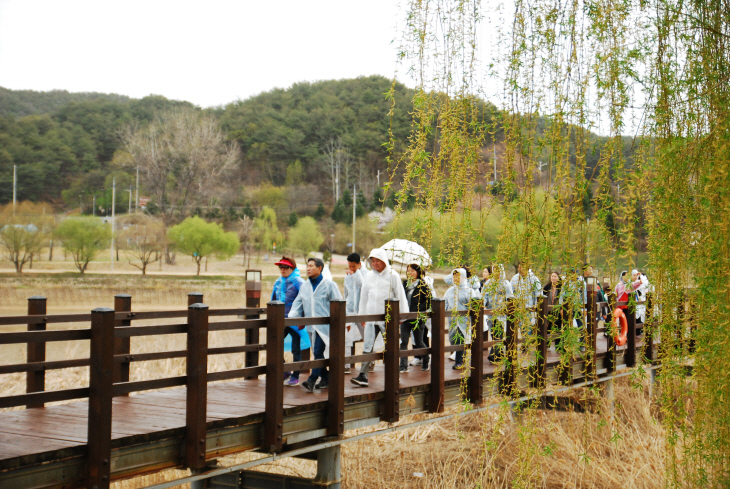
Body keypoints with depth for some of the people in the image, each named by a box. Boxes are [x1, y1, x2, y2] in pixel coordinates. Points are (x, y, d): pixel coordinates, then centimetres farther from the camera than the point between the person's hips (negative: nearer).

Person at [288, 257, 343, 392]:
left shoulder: (329, 285, -3)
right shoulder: (304, 286, 12)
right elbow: (298, 304, 15)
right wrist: (292, 317, -3)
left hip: (324, 325, -6)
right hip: (311, 326, 6)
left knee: (318, 352, -14)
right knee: (317, 353, 10)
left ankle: (312, 380, -15)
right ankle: (325, 378, 23)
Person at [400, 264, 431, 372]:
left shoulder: (423, 286, -6)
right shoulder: (404, 284, 9)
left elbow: (428, 302, -9)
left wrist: (415, 311, -17)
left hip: (418, 318, -4)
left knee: (418, 342, 6)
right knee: (403, 342, -4)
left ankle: (426, 361, 31)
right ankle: (403, 366, -3)